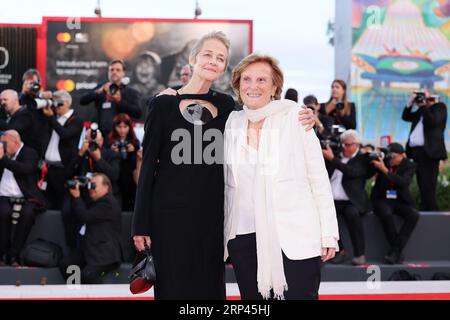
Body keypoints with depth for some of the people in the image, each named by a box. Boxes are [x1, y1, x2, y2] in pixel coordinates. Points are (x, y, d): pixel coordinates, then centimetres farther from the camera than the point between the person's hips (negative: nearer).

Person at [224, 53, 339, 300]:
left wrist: (328, 233, -4)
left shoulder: (295, 118, -1)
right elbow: (225, 184, 14)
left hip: (294, 237, -3)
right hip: (244, 238, 3)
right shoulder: (231, 123, 8)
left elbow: (319, 178, -1)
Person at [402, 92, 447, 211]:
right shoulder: (422, 111, 22)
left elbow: (433, 122, -16)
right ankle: (424, 209, 13)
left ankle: (431, 212, -9)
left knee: (428, 186, -11)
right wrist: (411, 103, 12)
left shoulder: (439, 107, 0)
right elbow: (406, 117, 25)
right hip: (417, 151, 8)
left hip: (428, 152, -8)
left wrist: (424, 106, -13)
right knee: (422, 185, 9)